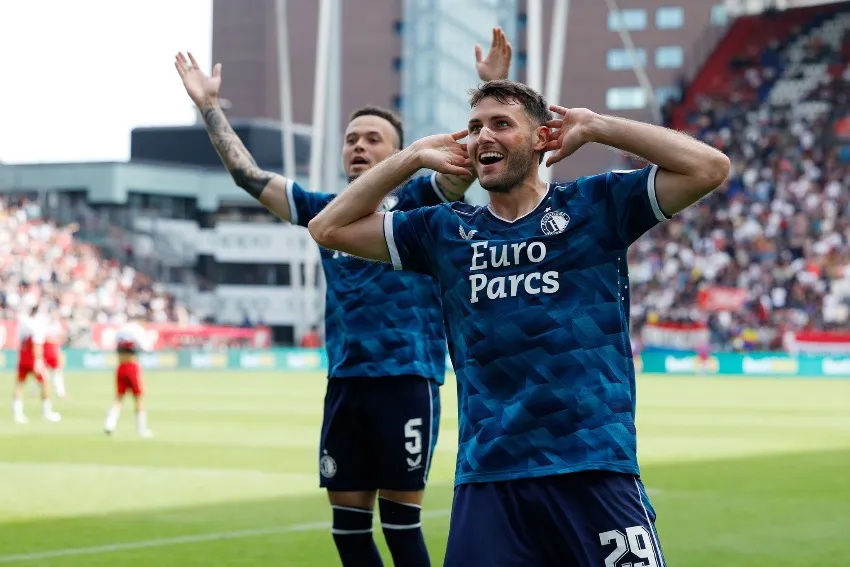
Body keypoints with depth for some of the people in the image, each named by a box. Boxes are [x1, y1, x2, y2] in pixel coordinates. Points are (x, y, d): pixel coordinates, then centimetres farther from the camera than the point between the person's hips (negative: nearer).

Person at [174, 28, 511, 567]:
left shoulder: (416, 204, 2)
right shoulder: (327, 211, 13)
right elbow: (248, 174, 16)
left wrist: (491, 89, -27)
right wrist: (209, 105, 14)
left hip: (407, 381, -5)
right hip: (345, 384, 5)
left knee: (400, 523, -2)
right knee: (347, 523, 7)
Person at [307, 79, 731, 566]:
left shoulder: (597, 206, 5)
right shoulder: (446, 231, 13)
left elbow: (709, 167, -4)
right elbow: (329, 229, 16)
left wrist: (596, 127, 0)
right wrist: (415, 156, 12)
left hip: (596, 471, -3)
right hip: (486, 479, 3)